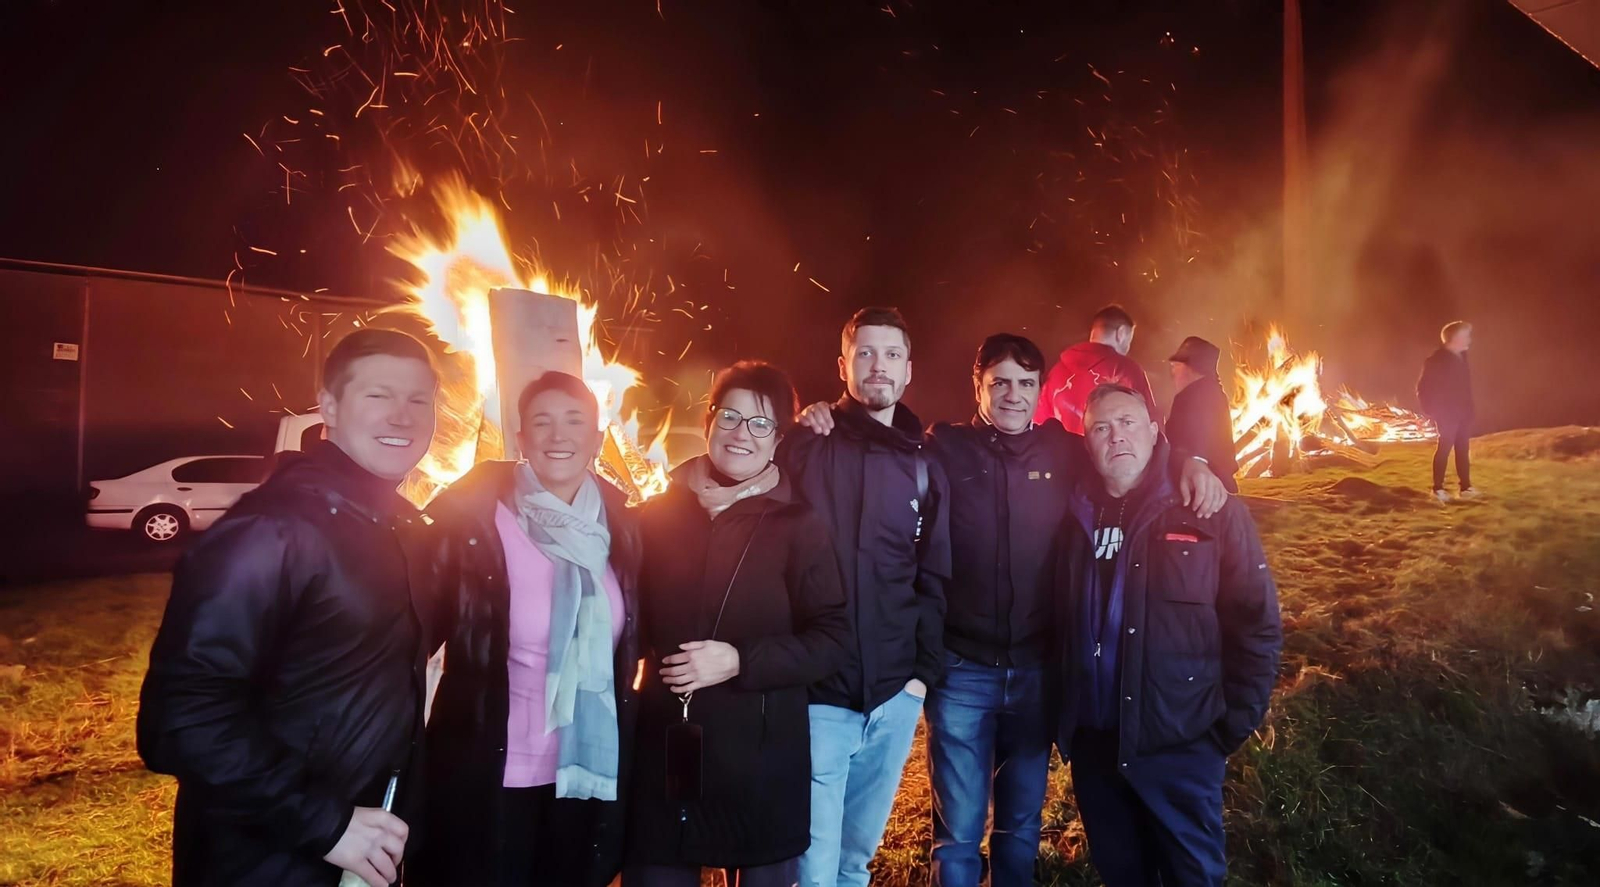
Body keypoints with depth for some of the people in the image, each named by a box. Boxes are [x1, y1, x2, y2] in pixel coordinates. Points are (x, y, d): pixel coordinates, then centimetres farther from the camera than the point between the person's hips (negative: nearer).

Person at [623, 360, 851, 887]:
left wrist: (741, 661, -18)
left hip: (761, 760, -2)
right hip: (663, 753, 2)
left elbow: (832, 640, -8)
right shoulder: (657, 514, 4)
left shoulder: (798, 526, -4)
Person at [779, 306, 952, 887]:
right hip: (817, 692, -3)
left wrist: (926, 669, 3)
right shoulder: (803, 448, -2)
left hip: (894, 695, 4)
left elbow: (934, 579, 10)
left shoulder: (924, 467, 8)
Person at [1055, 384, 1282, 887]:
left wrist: (1234, 725, -7)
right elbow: (1058, 623, 7)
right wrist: (1062, 717, 3)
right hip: (1092, 742, 4)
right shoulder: (1075, 514, 3)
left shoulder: (1211, 512, -6)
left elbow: (1257, 624, -5)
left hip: (1180, 744, -3)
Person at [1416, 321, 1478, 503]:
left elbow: (1465, 387, 18)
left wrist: (1469, 409, 14)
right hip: (1447, 414, -8)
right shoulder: (1437, 360, -13)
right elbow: (1424, 388, -13)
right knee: (1444, 448, -5)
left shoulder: (1461, 358, 11)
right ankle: (1438, 488, 1)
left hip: (1463, 413, 8)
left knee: (1463, 449, 10)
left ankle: (1466, 487, 15)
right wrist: (1433, 411, -14)